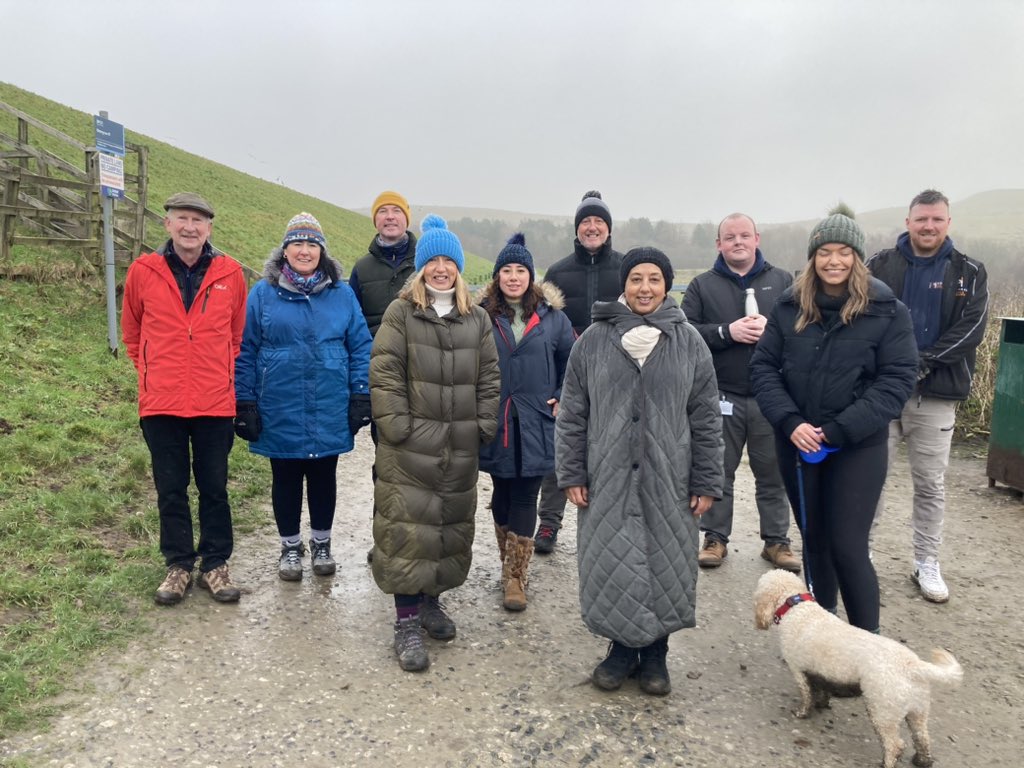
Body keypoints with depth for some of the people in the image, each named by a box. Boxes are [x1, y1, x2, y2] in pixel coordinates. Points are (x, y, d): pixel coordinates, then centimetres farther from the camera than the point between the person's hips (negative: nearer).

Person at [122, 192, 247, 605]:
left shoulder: (229, 273, -1)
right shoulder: (143, 271, 0)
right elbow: (132, 334, 12)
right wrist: (154, 374, 10)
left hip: (215, 402, 0)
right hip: (161, 403, 1)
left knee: (214, 487, 9)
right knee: (170, 489, 11)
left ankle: (215, 565, 23)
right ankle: (179, 565, 26)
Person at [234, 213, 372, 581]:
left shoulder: (341, 294, 2)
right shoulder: (263, 293, -1)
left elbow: (360, 347, 3)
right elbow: (245, 352, 1)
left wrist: (361, 397, -1)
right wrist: (244, 402, -2)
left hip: (329, 412, 1)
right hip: (280, 412, -1)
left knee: (324, 478, 13)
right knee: (286, 479, 12)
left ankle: (321, 544, 33)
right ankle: (290, 547, 31)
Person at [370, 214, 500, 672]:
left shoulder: (477, 319, 10)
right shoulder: (401, 313, -1)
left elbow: (489, 377, 11)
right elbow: (384, 374, -6)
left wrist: (484, 425, 4)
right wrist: (396, 425, -12)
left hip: (461, 447, 4)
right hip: (409, 445, -4)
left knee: (452, 526, 13)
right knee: (406, 529, -4)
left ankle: (431, 600, 32)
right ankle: (407, 622, 7)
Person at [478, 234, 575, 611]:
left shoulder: (552, 317, 2)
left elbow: (573, 362, 13)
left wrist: (562, 399, 5)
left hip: (535, 425, 0)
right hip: (494, 424, 1)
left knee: (524, 498, 1)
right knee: (502, 495, 13)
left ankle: (516, 577, 9)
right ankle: (509, 565, 29)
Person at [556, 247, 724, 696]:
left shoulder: (688, 342, 2)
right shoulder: (594, 340, 1)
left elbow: (706, 420, 3)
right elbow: (571, 414, 3)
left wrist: (706, 483, 1)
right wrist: (571, 474, -1)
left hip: (668, 481, 0)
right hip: (608, 479, 0)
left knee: (665, 565, 8)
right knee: (611, 566, 6)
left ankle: (654, 653, 28)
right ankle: (621, 648, 28)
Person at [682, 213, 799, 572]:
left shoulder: (783, 281, 8)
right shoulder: (702, 285, 4)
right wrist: (727, 332, -18)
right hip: (720, 396, -1)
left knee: (773, 473, 11)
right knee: (718, 471, 9)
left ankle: (776, 540, 25)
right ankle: (715, 537, 22)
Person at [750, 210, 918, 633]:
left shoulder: (887, 311, -5)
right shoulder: (788, 307, 2)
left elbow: (897, 379, -9)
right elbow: (763, 367, 1)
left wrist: (841, 429, -17)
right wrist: (789, 421, -14)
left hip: (858, 446, -3)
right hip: (797, 442, 3)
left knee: (848, 546, -6)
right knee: (813, 536, 15)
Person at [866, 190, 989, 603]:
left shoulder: (969, 273, 6)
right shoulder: (880, 265, 3)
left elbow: (971, 328, -6)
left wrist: (922, 364, -16)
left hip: (937, 394, 1)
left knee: (930, 484, 10)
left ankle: (926, 564, 23)